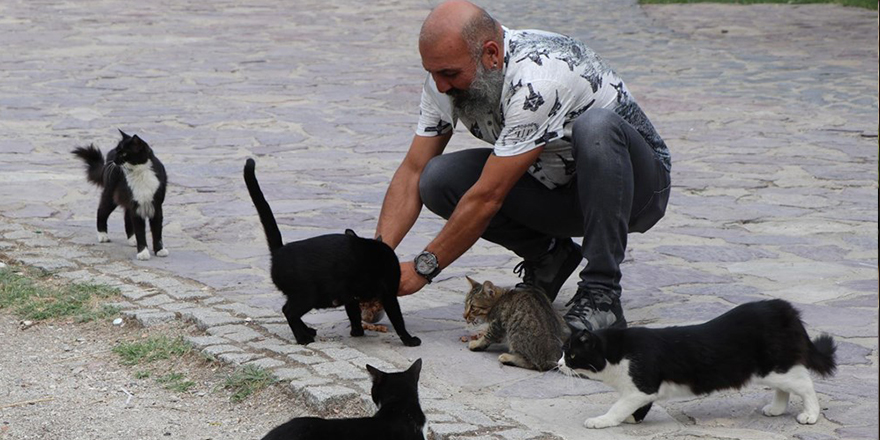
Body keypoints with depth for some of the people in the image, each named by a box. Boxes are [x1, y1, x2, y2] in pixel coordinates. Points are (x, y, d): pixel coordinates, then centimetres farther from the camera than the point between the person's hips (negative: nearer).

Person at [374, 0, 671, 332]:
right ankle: (546, 256, 5)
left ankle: (601, 296, -31)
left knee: (595, 128, -40)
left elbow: (487, 197, -31)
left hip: (635, 183, -6)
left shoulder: (538, 79, -33)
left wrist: (421, 269, -25)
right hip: (557, 190, 6)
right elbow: (413, 171, -7)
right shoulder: (446, 77, -10)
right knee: (440, 179, -18)